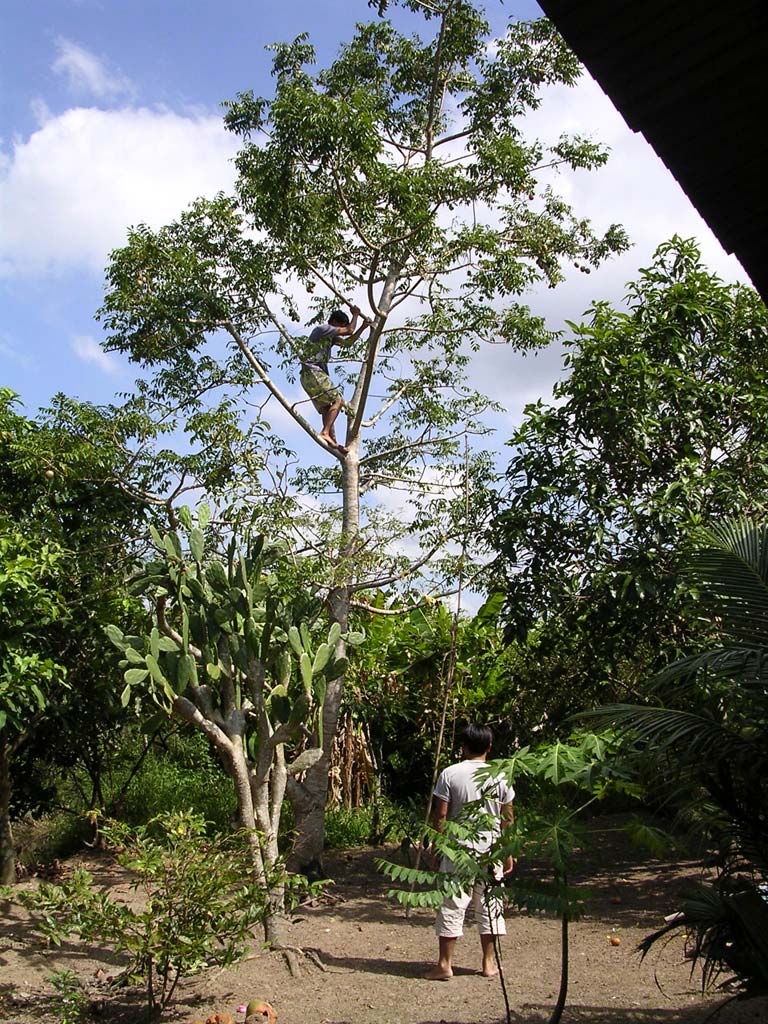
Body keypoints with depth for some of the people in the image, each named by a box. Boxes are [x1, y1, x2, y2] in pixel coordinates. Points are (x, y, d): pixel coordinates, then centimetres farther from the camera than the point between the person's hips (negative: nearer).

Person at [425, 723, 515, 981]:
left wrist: (435, 849, 3)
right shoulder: (500, 776, -1)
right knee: (489, 906, 14)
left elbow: (440, 816, -7)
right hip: (490, 851, 2)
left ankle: (444, 964, 10)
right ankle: (489, 963, 22)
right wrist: (508, 853, 12)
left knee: (452, 907, 5)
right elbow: (508, 819, 2)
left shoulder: (450, 774, -7)